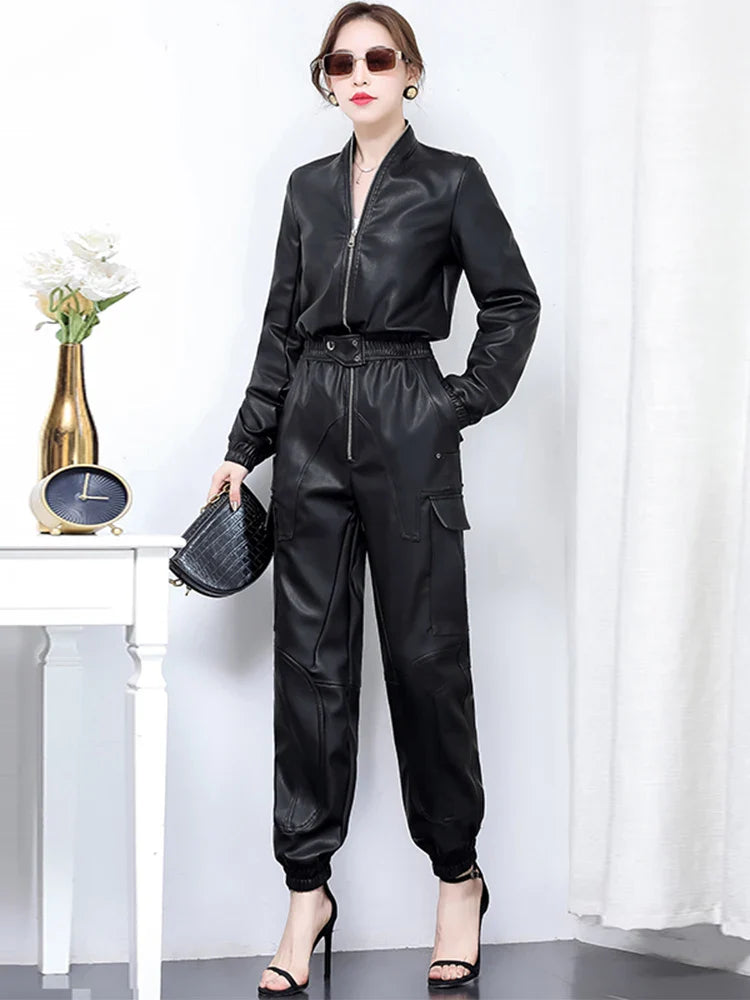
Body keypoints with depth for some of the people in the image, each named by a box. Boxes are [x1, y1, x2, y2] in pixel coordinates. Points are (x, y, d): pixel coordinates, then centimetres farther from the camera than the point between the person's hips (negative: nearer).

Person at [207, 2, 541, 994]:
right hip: (312, 429, 4)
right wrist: (243, 448, 10)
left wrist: (466, 404, -5)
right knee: (311, 655, 3)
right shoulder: (309, 187, 13)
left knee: (425, 651, 1)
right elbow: (283, 326, 13)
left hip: (406, 431, -4)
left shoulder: (451, 181, 2)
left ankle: (458, 874, 17)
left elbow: (512, 303, 3)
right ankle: (308, 891, 10)